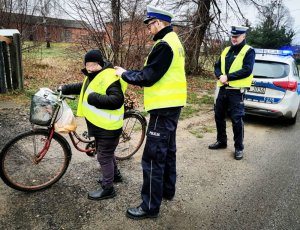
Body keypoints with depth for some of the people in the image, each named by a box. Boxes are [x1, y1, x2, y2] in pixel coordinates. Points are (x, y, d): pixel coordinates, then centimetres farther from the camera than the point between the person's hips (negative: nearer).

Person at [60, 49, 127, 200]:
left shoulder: (109, 77, -22)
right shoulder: (94, 76, 12)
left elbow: (117, 100, -32)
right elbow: (83, 87, 29)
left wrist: (95, 98, -30)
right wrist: (65, 89, 24)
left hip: (108, 127, -10)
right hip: (100, 125, 10)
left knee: (104, 157, 1)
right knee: (106, 153, 24)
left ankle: (107, 189, 16)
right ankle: (115, 175, 45)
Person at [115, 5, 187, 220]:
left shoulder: (164, 45, -17)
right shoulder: (173, 41, 15)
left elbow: (148, 77, -19)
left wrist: (125, 74, -4)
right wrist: (131, 73, 10)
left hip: (164, 108, -11)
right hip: (172, 105, 11)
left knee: (153, 157, -4)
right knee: (167, 151, 20)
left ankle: (150, 206, 8)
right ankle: (168, 190, 36)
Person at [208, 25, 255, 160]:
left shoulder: (249, 51, -4)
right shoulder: (226, 50, 15)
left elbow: (247, 70, -16)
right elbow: (217, 66, 12)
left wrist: (228, 77, -19)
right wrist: (220, 76, -10)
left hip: (237, 91, -7)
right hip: (223, 89, 7)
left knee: (236, 120, -3)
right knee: (219, 116, 13)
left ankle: (239, 148, 10)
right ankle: (221, 141, 30)